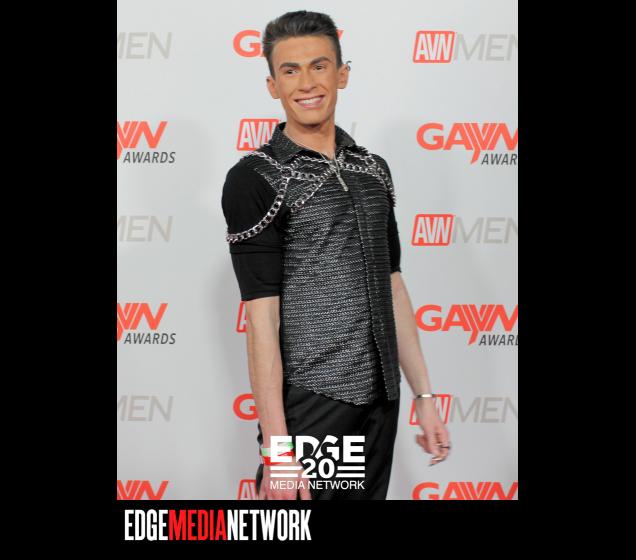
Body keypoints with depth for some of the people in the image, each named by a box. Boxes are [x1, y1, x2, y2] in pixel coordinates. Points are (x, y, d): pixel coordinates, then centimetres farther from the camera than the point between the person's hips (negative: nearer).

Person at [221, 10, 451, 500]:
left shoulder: (374, 170, 10)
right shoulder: (255, 179, -9)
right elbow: (262, 316, -14)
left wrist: (424, 395, 10)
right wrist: (276, 447, -17)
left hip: (380, 401, 5)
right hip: (310, 402, -5)